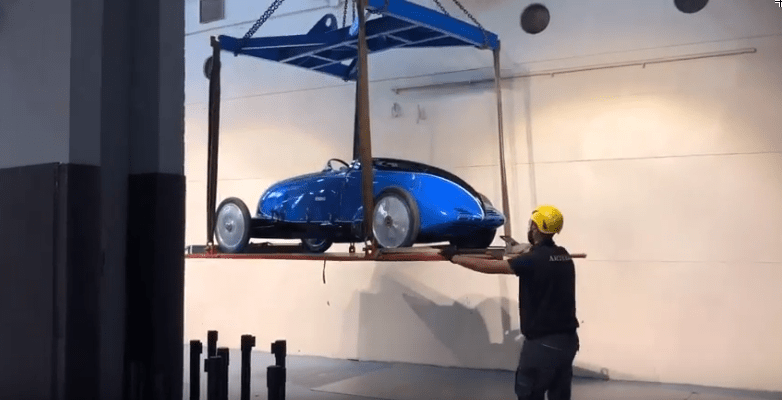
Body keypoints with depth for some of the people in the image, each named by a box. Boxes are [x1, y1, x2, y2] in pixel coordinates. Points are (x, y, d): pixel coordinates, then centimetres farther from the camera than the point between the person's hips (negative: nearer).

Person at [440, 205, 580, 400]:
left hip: (543, 342, -7)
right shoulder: (563, 256, 5)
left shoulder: (533, 260, -16)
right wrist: (519, 249, 41)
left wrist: (455, 257, -2)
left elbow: (490, 266, -13)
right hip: (568, 338, 7)